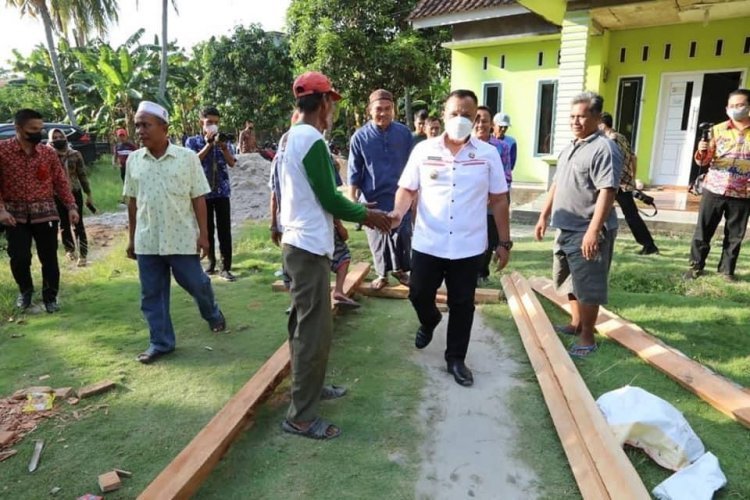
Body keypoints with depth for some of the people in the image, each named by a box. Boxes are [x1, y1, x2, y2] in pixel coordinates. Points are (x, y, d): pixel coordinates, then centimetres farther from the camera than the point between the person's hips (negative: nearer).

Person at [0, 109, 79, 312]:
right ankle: (25, 291, 29)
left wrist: (71, 206, -3)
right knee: (19, 258, 0)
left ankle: (50, 297, 21)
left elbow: (61, 181, 5)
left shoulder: (48, 153, 2)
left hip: (45, 213, 1)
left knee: (49, 258, 4)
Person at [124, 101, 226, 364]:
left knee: (196, 284, 8)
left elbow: (198, 199, -5)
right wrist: (131, 238, 10)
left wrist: (203, 234, -8)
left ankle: (213, 314, 39)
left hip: (182, 238, -3)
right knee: (151, 294, 8)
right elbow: (132, 201, 10)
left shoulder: (187, 157, -6)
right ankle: (161, 342, 22)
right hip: (147, 241, 3)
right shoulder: (134, 160, 4)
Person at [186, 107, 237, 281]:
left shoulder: (224, 140, 8)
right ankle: (211, 263, 20)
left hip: (222, 191, 0)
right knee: (207, 229, 7)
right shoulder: (193, 141, 4)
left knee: (224, 229, -4)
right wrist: (208, 144, -14)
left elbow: (232, 163, -4)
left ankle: (225, 267, -2)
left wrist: (223, 146, -19)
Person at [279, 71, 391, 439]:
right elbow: (330, 199, -16)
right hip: (309, 247, -10)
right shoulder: (312, 140, -17)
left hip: (297, 243, 10)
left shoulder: (291, 137, 13)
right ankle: (301, 416, 7)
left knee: (304, 324, 19)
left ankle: (309, 387, 35)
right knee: (315, 330, -3)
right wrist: (367, 215, 0)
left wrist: (359, 213, 17)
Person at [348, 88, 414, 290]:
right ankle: (382, 273, 27)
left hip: (399, 195, 1)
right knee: (377, 238, 10)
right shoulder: (360, 136, -5)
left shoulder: (404, 133, -2)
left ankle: (400, 269, 28)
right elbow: (354, 171, -1)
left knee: (402, 235, 6)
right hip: (372, 197, 0)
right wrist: (352, 200, -5)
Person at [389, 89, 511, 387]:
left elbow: (499, 200, 4)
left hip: (469, 247, 0)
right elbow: (407, 189, 3)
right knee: (419, 295, 12)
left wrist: (504, 242, 3)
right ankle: (429, 321, 47)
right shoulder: (423, 150, 0)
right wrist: (399, 211, -19)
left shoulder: (488, 155, 0)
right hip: (428, 243, 1)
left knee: (462, 305, 10)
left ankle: (456, 359, 28)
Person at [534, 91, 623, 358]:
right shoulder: (569, 148, 15)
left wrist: (593, 230, -27)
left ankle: (587, 338, 11)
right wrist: (544, 216, 19)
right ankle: (575, 324, 35)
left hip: (587, 231, -9)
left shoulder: (604, 149, -14)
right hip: (565, 228, 9)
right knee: (571, 281, 19)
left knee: (587, 286, -1)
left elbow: (607, 192, -21)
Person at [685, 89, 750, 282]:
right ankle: (696, 266, 14)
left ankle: (727, 269, 22)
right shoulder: (717, 130, 2)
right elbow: (704, 161, 2)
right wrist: (701, 151, -20)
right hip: (714, 189, 0)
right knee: (703, 230, 3)